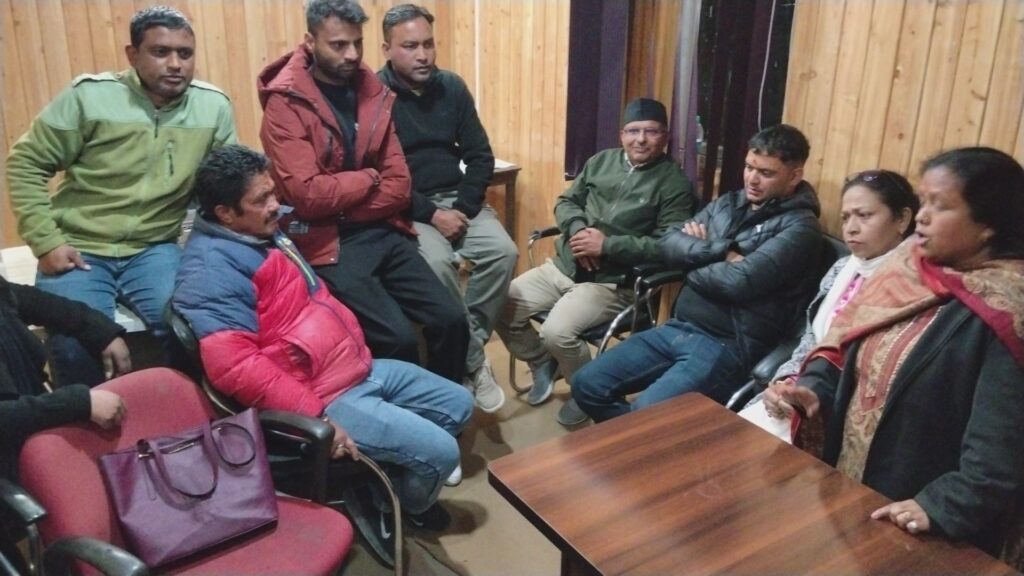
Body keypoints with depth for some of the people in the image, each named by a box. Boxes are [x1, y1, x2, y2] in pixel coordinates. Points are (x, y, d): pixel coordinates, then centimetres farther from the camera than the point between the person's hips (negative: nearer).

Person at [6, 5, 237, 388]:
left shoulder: (214, 107, -1)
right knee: (74, 344, -23)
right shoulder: (89, 96, -7)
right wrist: (46, 241, -9)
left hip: (155, 249, 1)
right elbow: (25, 164, -1)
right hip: (78, 249, -1)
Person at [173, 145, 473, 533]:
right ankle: (397, 505, 19)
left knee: (458, 405, 14)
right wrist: (314, 415, -27)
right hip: (326, 395, -10)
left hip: (360, 368, 10)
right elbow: (233, 365, -30)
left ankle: (392, 479, 31)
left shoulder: (263, 233, 11)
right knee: (439, 452, -13)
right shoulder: (213, 266, -20)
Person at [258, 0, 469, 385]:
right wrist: (368, 179, -5)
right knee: (398, 337, -19)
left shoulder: (374, 94, 9)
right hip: (329, 243, -5)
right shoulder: (284, 104, -7)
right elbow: (308, 195, -18)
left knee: (450, 320, -6)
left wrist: (343, 206, -10)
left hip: (383, 232, 5)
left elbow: (398, 185, 3)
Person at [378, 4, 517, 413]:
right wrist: (432, 215, -19)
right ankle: (473, 361, -15)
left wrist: (464, 209, -8)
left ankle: (467, 346, -8)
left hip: (457, 198, 5)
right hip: (406, 206, -5)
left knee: (503, 252, -20)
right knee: (438, 264, -31)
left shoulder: (452, 87, 6)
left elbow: (481, 157, 7)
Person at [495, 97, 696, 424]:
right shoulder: (601, 160, 12)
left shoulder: (675, 184, -5)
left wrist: (606, 245, -20)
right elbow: (566, 202, 16)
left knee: (557, 331, -28)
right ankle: (542, 363, 19)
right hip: (563, 266, 6)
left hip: (613, 283, -6)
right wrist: (577, 230, -8)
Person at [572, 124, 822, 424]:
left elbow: (741, 281, -22)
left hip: (727, 345, -7)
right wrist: (722, 252, -12)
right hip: (678, 328, 8)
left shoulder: (799, 227, -8)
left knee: (646, 413, -29)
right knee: (587, 385, 1)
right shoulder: (728, 203, 14)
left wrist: (695, 259, -4)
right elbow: (670, 243, 3)